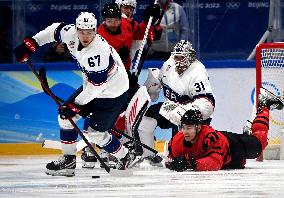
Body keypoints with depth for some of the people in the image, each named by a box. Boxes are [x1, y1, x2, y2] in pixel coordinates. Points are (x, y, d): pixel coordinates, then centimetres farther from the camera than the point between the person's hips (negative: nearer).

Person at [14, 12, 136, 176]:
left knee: (96, 132, -7)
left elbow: (96, 86, -30)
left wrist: (75, 106, -25)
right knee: (66, 117, 5)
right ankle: (68, 160, 14)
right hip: (91, 87, 9)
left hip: (111, 92, -9)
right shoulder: (71, 34, -14)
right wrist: (31, 43, 4)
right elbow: (55, 30, 8)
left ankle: (125, 156, 15)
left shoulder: (99, 51, -35)